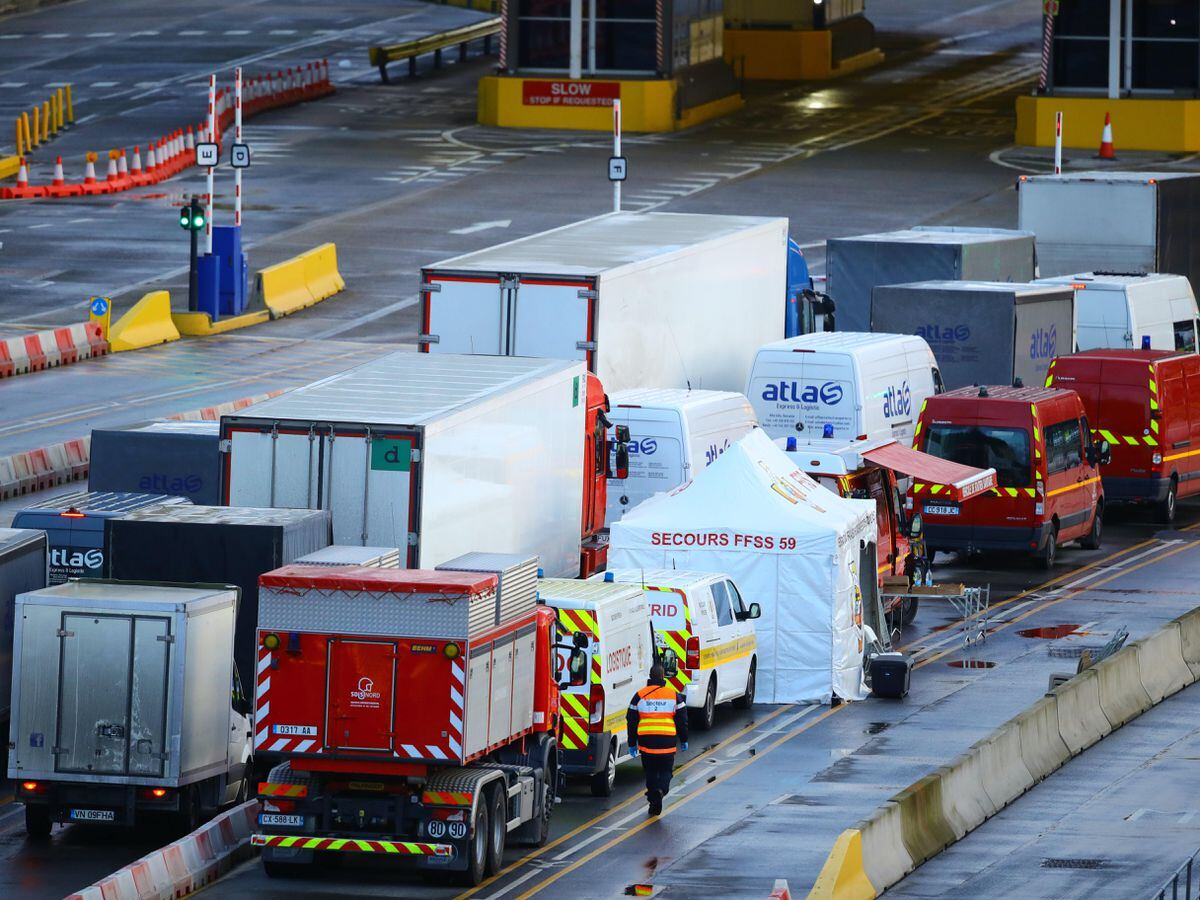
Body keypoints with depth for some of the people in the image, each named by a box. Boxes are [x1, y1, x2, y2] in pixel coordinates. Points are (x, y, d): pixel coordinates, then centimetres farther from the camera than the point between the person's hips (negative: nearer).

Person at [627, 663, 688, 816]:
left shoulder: (639, 696, 4)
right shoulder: (674, 696, 3)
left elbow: (631, 721, 8)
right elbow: (682, 720, 7)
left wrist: (632, 743, 15)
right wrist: (683, 740, 18)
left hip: (646, 742, 1)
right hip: (667, 743, -1)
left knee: (651, 772, 12)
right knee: (665, 771, 8)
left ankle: (654, 803, 11)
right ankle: (661, 790, -22)